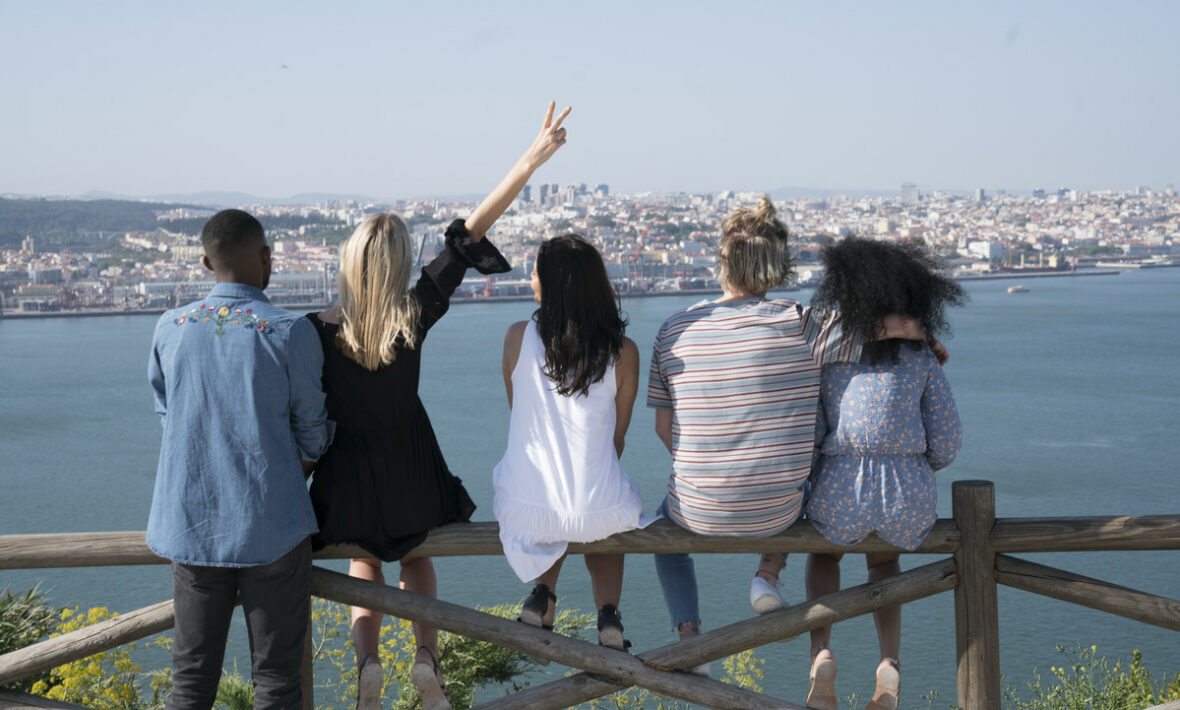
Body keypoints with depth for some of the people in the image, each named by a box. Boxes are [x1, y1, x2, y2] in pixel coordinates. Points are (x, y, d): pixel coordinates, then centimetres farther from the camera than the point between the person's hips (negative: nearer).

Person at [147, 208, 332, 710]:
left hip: (190, 522, 4)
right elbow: (312, 431, 0)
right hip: (270, 524, -3)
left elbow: (167, 413, 12)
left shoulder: (170, 329, 0)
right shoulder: (290, 333, -10)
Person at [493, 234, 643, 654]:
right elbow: (617, 437, 5)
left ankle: (543, 595, 15)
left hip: (526, 507, 1)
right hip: (599, 510, 0)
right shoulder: (622, 352, -7)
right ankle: (608, 612, 16)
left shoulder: (518, 338, -7)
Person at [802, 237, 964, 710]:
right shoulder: (922, 356, 6)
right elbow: (946, 443, 4)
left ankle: (821, 653, 14)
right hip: (910, 501, 1)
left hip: (841, 497, -1)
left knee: (823, 545, 37)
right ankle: (889, 664, 13)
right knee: (882, 560, 37)